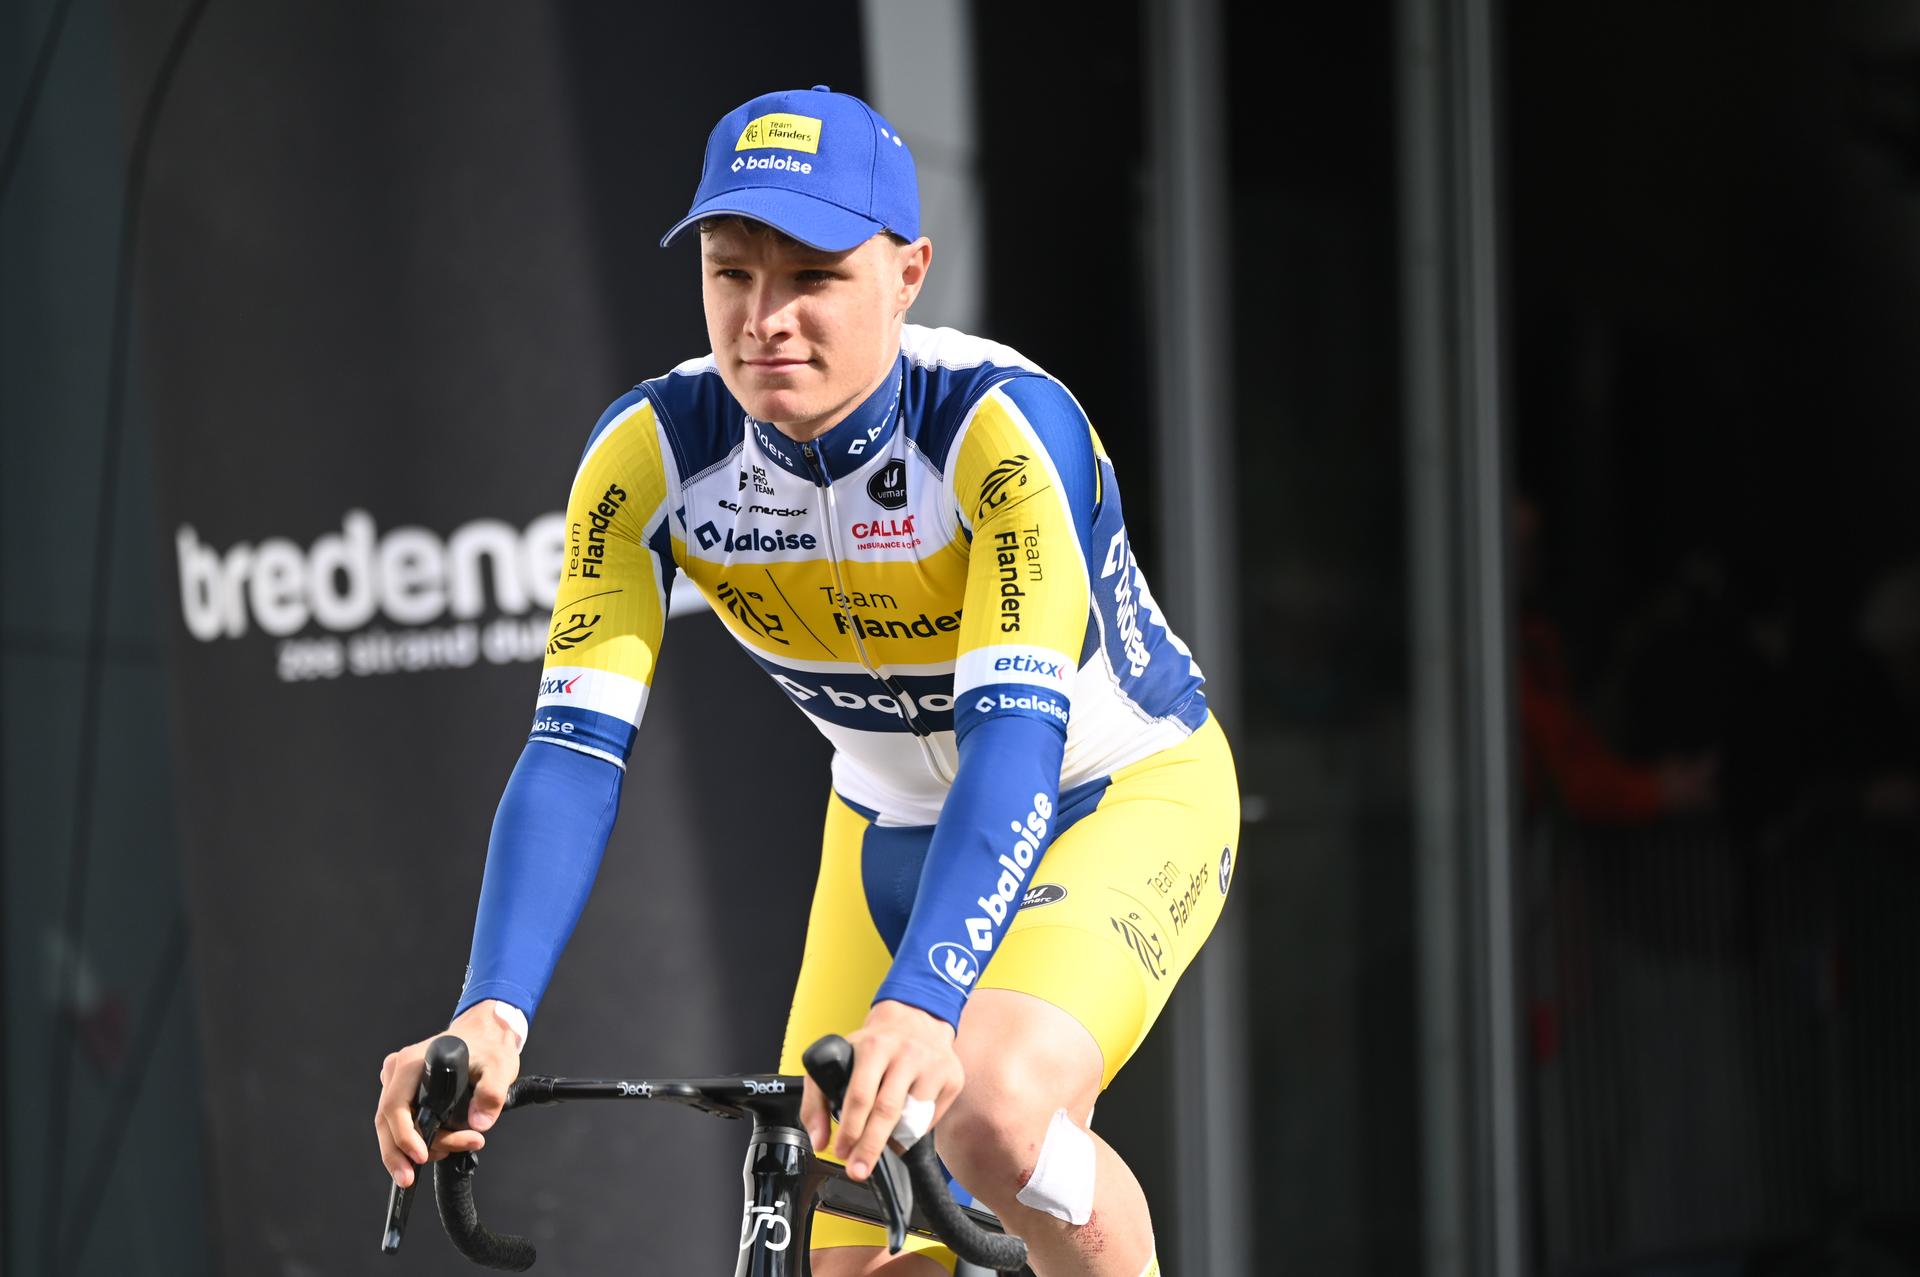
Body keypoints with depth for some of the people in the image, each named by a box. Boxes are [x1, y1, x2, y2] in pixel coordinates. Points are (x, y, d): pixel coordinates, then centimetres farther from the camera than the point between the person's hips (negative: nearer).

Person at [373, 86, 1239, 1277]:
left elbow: (1016, 732, -43)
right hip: (898, 825, 5)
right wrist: (491, 1016, -43)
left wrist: (918, 1004, -57)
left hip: (1124, 793, -4)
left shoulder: (1005, 425, -32)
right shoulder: (649, 454, -21)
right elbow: (575, 748, -27)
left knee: (992, 1110, -33)